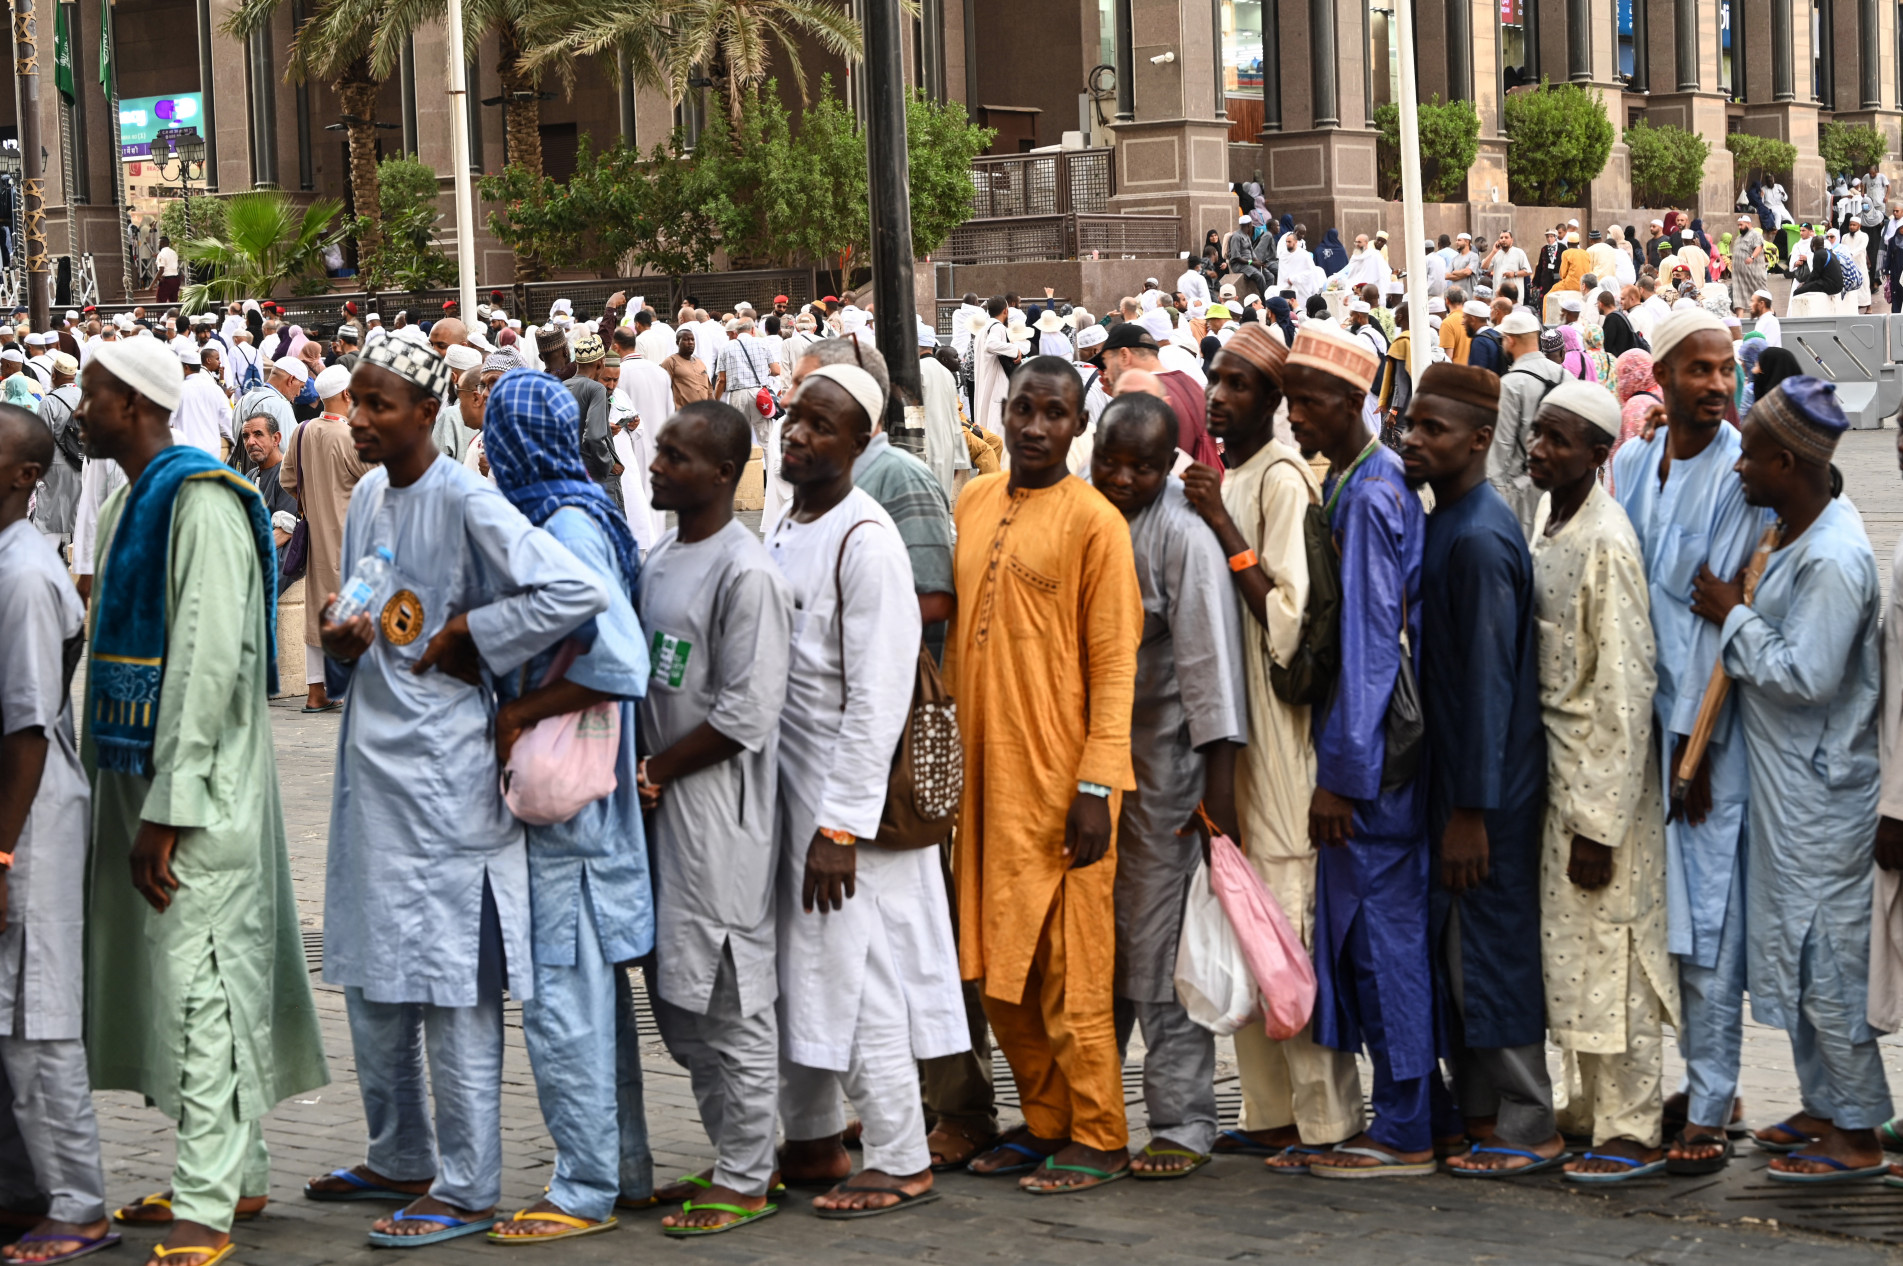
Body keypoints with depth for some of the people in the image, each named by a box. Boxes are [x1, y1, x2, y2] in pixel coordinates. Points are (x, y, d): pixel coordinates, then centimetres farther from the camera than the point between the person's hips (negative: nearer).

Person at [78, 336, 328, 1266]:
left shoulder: (201, 504, -15)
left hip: (197, 787, -10)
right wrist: (118, 797, 14)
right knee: (167, 973, 14)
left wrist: (167, 812, -21)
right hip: (137, 771, 10)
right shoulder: (128, 503, 14)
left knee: (199, 980, -9)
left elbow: (210, 662, -20)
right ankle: (235, 1172, 24)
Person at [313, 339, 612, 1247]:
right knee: (370, 972, 16)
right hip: (371, 760, 9)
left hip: (444, 769, -9)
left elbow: (577, 591, -25)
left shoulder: (465, 501, -14)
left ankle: (466, 1190, 5)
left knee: (453, 983, -3)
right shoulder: (366, 499, 11)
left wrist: (466, 641, -17)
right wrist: (340, 641, 0)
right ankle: (399, 1159, 30)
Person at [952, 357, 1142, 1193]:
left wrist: (1096, 788, -15)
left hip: (1058, 779, -6)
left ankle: (1097, 1138, 7)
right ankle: (1044, 1122, 22)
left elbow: (1115, 663, -10)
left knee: (1067, 967, -2)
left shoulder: (1093, 521, -7)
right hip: (982, 771, 6)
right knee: (997, 966, 10)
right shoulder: (973, 504, 11)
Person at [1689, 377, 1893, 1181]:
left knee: (1823, 959, -2)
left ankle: (1856, 1134, 7)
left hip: (1818, 791, -10)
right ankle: (1825, 1105, 29)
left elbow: (1805, 675, -24)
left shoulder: (1833, 561, -23)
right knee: (1793, 950, 18)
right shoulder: (1791, 534, 8)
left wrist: (1733, 616, -16)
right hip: (1783, 782, 10)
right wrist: (1736, 610, 2)